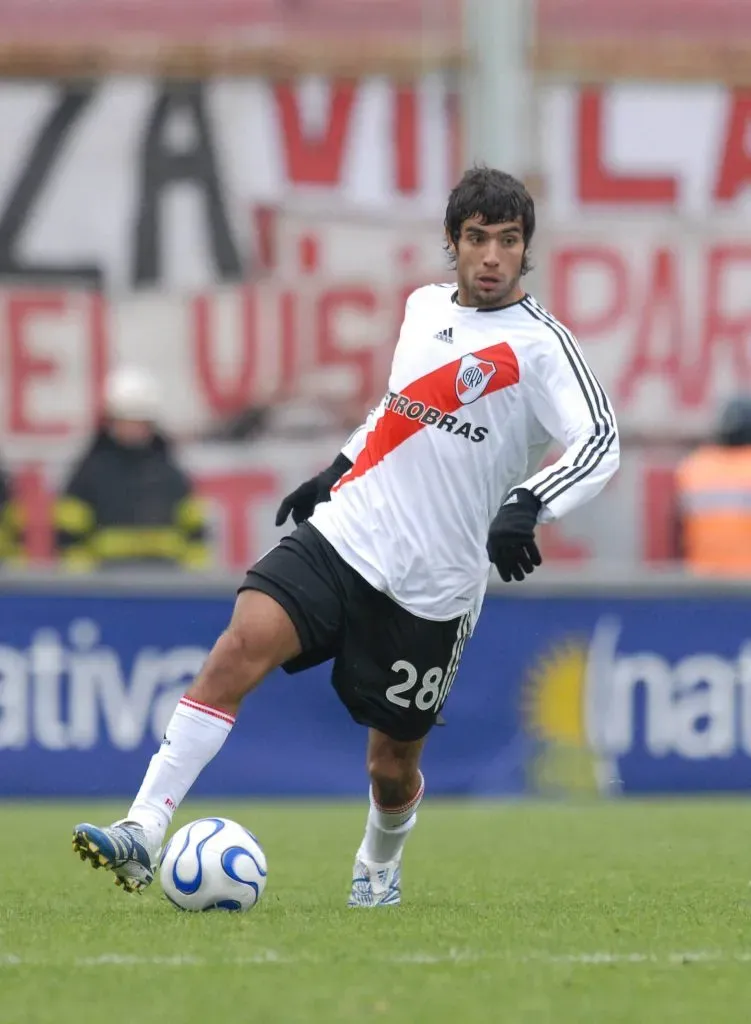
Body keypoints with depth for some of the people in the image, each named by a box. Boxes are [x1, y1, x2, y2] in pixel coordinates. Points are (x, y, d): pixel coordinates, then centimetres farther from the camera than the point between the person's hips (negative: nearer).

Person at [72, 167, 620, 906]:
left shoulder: (538, 342, -9)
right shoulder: (425, 307, 10)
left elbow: (598, 443, -23)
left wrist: (525, 507, -38)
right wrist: (336, 470, 27)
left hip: (431, 589, -3)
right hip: (342, 534, 3)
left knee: (392, 764, 6)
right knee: (244, 642, -22)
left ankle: (379, 866, 42)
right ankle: (142, 833, -27)